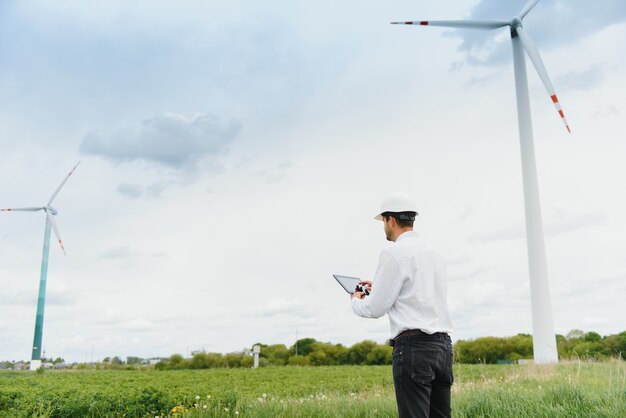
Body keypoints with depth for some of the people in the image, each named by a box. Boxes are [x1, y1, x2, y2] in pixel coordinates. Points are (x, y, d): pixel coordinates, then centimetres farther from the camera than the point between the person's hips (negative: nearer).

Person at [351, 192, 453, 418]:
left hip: (414, 346, -8)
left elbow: (375, 309, -7)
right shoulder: (433, 253, 17)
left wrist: (356, 300, 15)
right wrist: (379, 287, 33)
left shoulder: (394, 253, -8)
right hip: (443, 345, 8)